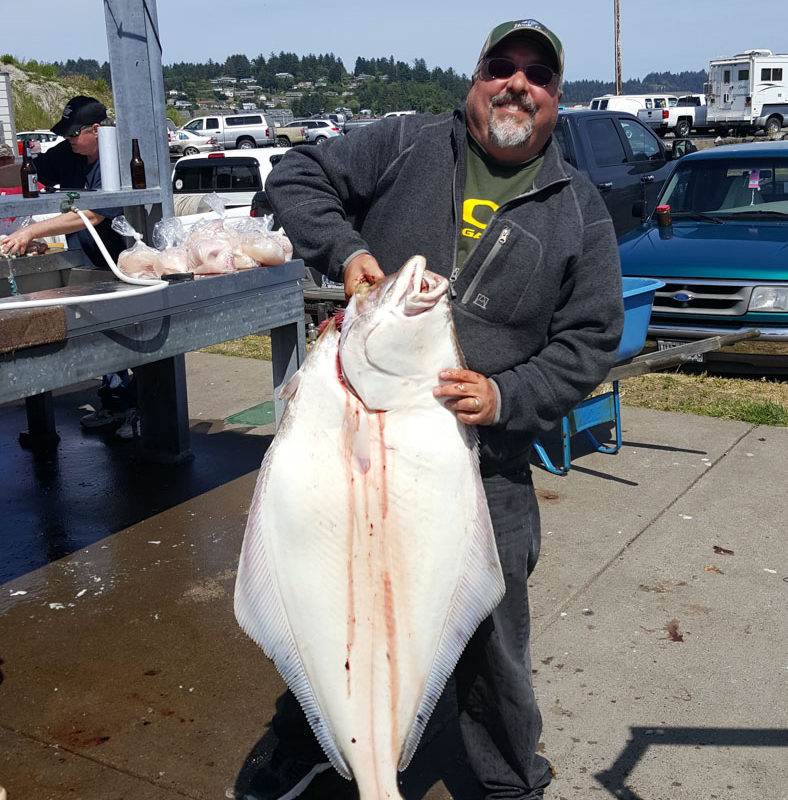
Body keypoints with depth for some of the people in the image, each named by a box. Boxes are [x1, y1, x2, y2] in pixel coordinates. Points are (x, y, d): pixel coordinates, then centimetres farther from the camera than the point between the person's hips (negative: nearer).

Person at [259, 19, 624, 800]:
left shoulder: (578, 209, 3)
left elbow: (591, 339, 1)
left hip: (486, 459, 0)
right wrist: (344, 249, -12)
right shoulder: (406, 145, 2)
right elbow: (297, 177, 6)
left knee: (493, 632, 11)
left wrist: (506, 397, -14)